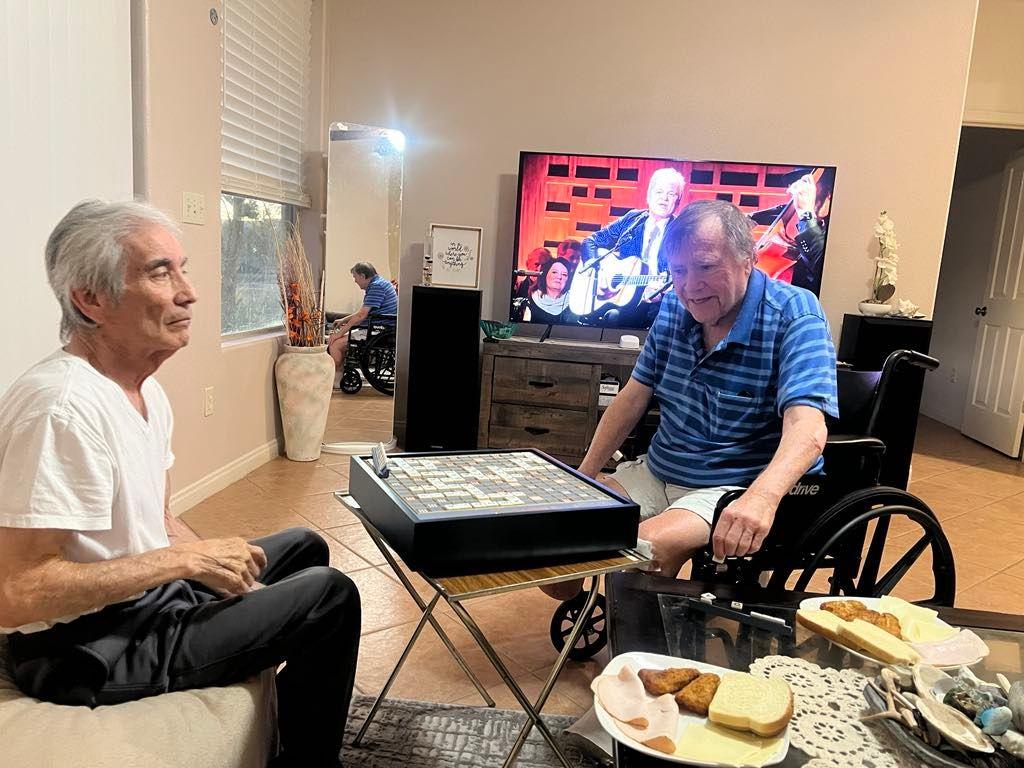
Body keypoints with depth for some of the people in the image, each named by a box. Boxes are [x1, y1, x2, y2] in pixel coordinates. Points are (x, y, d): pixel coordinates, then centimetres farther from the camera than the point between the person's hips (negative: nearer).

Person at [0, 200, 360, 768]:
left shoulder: (144, 389, 4)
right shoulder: (65, 406, -28)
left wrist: (216, 565, -2)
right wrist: (185, 560, -26)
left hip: (149, 594, 10)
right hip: (90, 647, -9)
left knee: (303, 546, 20)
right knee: (330, 594, -10)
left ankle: (299, 716, 38)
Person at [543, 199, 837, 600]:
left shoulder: (793, 316, -16)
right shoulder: (674, 308, 4)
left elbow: (806, 430, -29)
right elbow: (633, 397, 10)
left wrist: (761, 498, -48)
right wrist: (584, 475, 5)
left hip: (738, 489, -6)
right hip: (656, 473, 7)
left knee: (646, 546, -32)